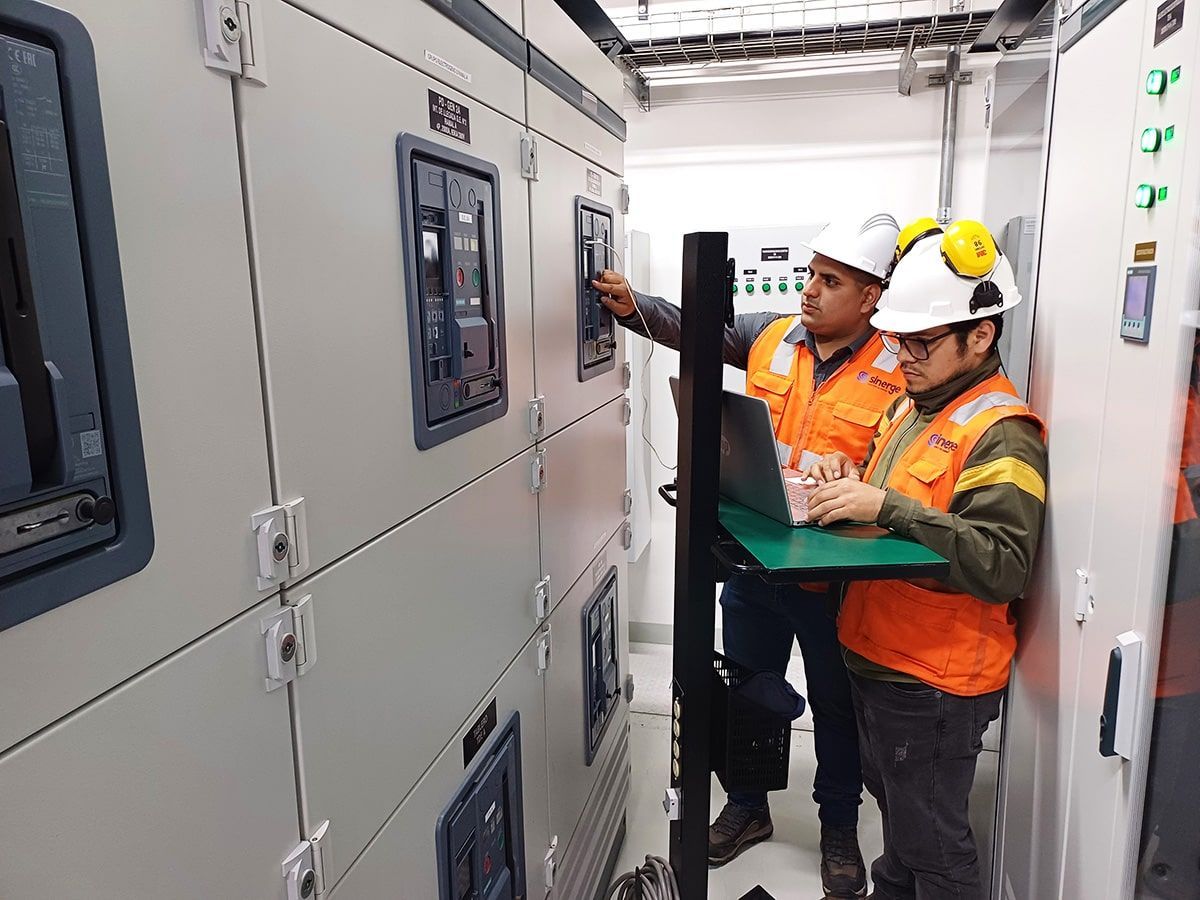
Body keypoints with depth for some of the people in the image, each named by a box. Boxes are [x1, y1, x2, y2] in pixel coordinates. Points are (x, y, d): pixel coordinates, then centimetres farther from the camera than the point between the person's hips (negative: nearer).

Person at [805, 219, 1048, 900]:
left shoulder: (1001, 433, -19)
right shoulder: (912, 407, 9)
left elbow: (1004, 568, -29)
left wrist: (886, 505, -33)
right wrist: (852, 484, -3)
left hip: (935, 683, -8)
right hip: (878, 658, 9)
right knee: (897, 812, 28)